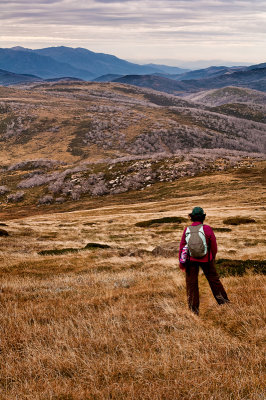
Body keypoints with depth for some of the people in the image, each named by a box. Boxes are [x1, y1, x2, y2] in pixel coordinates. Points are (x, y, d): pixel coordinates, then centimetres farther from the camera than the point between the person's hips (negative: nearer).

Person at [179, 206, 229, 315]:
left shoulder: (187, 230, -7)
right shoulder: (207, 229, -12)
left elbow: (182, 246, -2)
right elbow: (214, 245, -4)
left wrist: (181, 261, 7)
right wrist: (213, 256, 14)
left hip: (191, 259, 1)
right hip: (205, 259, -1)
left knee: (191, 284, 8)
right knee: (214, 280, 15)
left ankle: (194, 309, 10)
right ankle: (223, 301, 26)